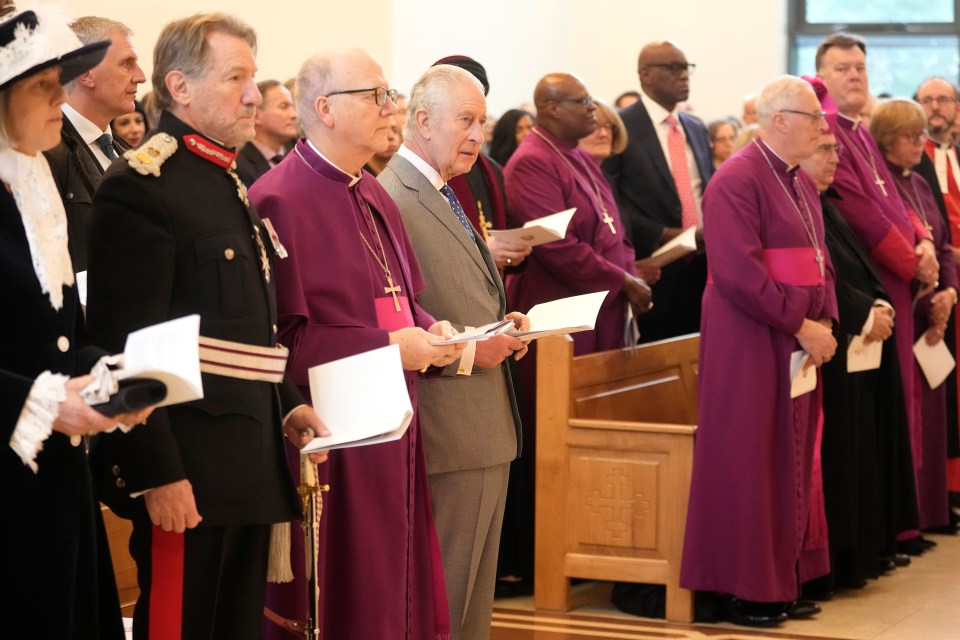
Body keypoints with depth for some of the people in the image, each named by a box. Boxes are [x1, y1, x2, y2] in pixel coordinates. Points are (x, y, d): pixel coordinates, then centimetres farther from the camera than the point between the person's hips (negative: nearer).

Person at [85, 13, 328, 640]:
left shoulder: (230, 183, 17)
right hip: (188, 470, -9)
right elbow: (126, 346, -18)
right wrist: (156, 474, -21)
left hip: (250, 463, 9)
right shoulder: (140, 188, -13)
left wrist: (286, 403, 11)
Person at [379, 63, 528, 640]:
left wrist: (503, 325, 9)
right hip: (449, 433, -10)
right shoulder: (391, 197, -16)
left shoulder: (445, 197, 17)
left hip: (488, 430, 10)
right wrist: (467, 351, -20)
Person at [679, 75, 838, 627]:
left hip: (798, 343, 9)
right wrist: (800, 325, -18)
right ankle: (745, 591, 5)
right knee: (750, 464, -2)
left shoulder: (801, 183, 14)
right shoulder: (738, 180, -14)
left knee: (793, 463, 11)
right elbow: (738, 271, -21)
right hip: (750, 345, -9)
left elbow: (819, 259, 16)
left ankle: (783, 579, 19)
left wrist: (824, 321, -1)